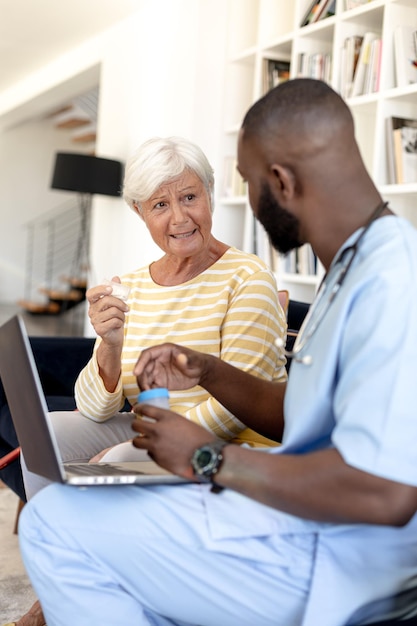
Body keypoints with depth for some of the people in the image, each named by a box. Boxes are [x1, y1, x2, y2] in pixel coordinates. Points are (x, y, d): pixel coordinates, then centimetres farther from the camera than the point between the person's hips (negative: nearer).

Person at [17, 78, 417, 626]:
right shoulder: (353, 269, 13)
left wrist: (210, 458, -20)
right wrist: (207, 373, 7)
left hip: (333, 561, -10)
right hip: (305, 517, 10)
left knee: (54, 523, -12)